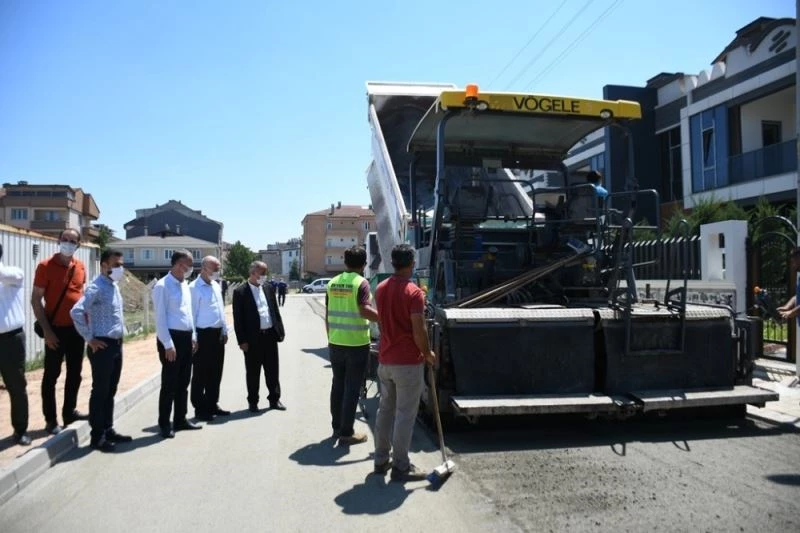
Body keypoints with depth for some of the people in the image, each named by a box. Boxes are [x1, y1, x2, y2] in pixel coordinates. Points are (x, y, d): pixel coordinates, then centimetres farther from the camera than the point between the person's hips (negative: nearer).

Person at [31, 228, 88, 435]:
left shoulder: (80, 267, 6)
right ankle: (51, 420, 14)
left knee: (75, 373, 13)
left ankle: (69, 412, 27)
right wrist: (46, 330, -15)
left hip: (77, 328, 5)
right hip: (56, 329, -5)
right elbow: (36, 299, -10)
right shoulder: (46, 266, -9)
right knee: (51, 375, 4)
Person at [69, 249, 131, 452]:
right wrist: (89, 339, -20)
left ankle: (108, 430, 26)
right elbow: (76, 312, -27)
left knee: (110, 391, 15)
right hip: (102, 346, -9)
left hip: (117, 344, 9)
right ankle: (97, 436, 10)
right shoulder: (96, 288, -16)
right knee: (100, 391, 1)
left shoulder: (114, 286, 13)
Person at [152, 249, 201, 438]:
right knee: (169, 383, 0)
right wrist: (168, 344, -18)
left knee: (183, 382, 15)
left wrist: (193, 336, 14)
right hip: (172, 338, -8)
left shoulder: (185, 285, 12)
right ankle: (164, 424, 12)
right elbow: (160, 317, -15)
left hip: (186, 337, 8)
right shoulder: (163, 286, -13)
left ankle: (180, 420, 26)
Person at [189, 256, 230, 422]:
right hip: (203, 335, -8)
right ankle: (200, 409, 13)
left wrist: (225, 331, 15)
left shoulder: (216, 286, 13)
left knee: (215, 373, 14)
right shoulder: (194, 288, -12)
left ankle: (212, 405, 26)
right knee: (201, 374, 3)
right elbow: (191, 314, -13)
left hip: (218, 334, 8)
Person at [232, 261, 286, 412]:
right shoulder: (240, 291, -7)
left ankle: (274, 399, 24)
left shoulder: (268, 287, 8)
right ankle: (253, 401, 21)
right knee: (253, 372, 8)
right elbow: (238, 318, -8)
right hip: (253, 337, -4)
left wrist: (280, 331, 8)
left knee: (272, 370, 12)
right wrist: (242, 340, -11)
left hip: (270, 334, 4)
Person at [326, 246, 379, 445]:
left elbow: (327, 315, 11)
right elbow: (364, 310, -25)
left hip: (335, 343, 6)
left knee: (337, 385, 16)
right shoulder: (361, 283, -12)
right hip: (356, 344, -6)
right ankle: (346, 432, 8)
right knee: (352, 389, 2)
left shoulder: (333, 283, 7)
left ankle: (337, 426, 27)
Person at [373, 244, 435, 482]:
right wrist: (428, 354, -4)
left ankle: (381, 459, 24)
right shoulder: (413, 292, -16)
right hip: (408, 363, -7)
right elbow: (419, 331, -18)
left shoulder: (380, 289, 6)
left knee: (385, 410, 15)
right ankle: (401, 466, 9)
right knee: (405, 415, 2)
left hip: (385, 360, 7)